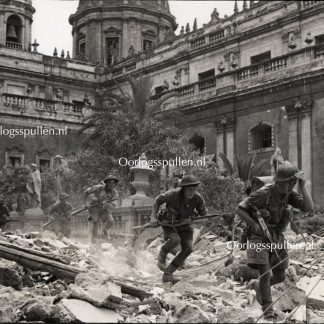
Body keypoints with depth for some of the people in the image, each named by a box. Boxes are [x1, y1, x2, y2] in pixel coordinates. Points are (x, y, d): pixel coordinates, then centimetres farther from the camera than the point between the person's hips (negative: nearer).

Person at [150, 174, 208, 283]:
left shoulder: (198, 198, -20)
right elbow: (158, 200, -11)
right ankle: (162, 255, 2)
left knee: (188, 248, -13)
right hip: (169, 224, -4)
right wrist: (153, 217, -15)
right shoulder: (173, 194, -29)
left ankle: (167, 274, 0)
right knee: (175, 239, -32)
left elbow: (203, 213, 0)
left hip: (184, 224, 4)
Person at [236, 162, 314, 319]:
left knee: (279, 277, 10)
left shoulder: (289, 194, -6)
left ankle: (259, 286, 41)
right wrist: (255, 225, -24)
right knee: (265, 273, -17)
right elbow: (239, 209, -17)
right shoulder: (263, 194, -23)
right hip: (259, 238, -6)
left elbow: (309, 208, -16)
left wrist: (302, 187, -22)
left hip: (277, 239, 6)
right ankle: (267, 308, 1)